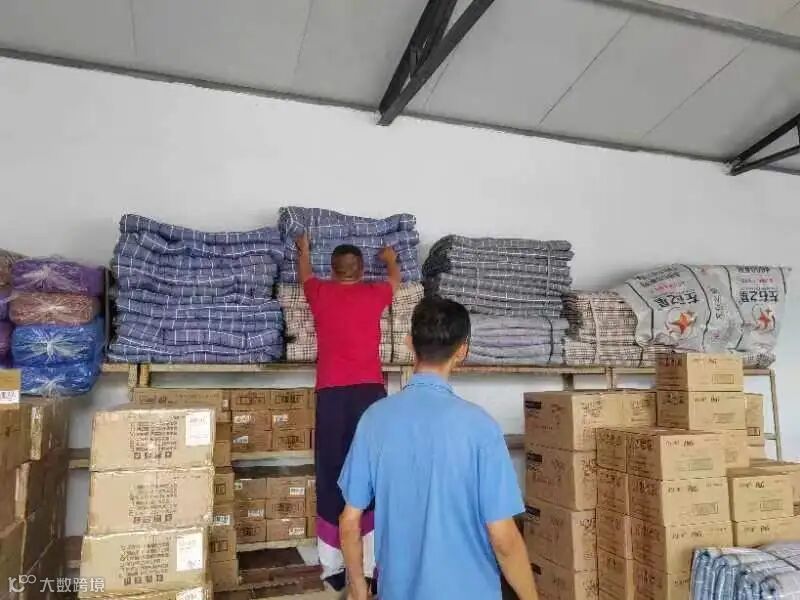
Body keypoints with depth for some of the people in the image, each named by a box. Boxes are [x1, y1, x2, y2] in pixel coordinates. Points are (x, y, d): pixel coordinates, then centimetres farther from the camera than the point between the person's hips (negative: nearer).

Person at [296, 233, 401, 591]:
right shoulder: (374, 294, 9)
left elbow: (304, 273, 34)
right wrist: (390, 259, 54)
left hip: (331, 395, 1)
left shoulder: (321, 292, 10)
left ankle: (333, 567, 14)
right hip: (370, 392, 0)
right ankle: (369, 568, 6)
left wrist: (303, 250, 54)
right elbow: (396, 279, 33)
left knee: (331, 478, 7)